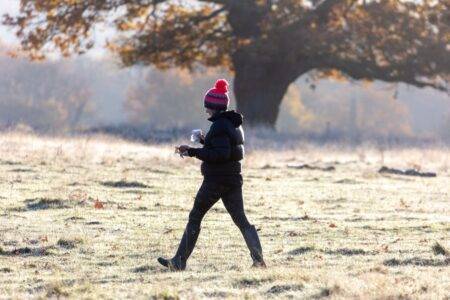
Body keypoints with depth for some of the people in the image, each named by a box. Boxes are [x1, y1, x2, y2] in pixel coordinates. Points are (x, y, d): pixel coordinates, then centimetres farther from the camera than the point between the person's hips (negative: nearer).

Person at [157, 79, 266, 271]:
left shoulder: (219, 126, -16)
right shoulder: (234, 124, 13)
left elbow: (221, 154, -24)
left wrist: (193, 152, -21)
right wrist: (206, 142, 21)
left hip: (215, 180, -8)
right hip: (234, 179, 8)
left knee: (195, 218, 2)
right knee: (241, 220, 7)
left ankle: (179, 262, 6)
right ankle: (258, 259, -7)